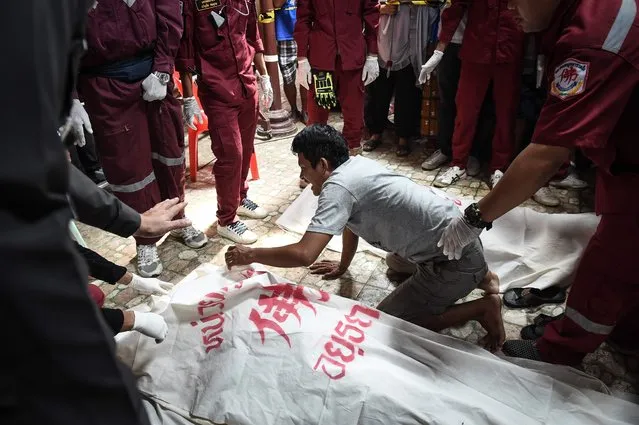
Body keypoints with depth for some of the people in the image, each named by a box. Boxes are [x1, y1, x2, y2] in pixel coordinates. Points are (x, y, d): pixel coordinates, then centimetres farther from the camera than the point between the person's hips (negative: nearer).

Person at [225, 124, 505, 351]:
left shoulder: (337, 187, -21)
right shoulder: (356, 164, 6)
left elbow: (304, 255, -29)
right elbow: (351, 222, 21)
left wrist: (250, 255, -14)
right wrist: (342, 266, 31)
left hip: (454, 259, -9)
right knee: (395, 262, 35)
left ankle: (483, 307, 0)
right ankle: (479, 277, 24)